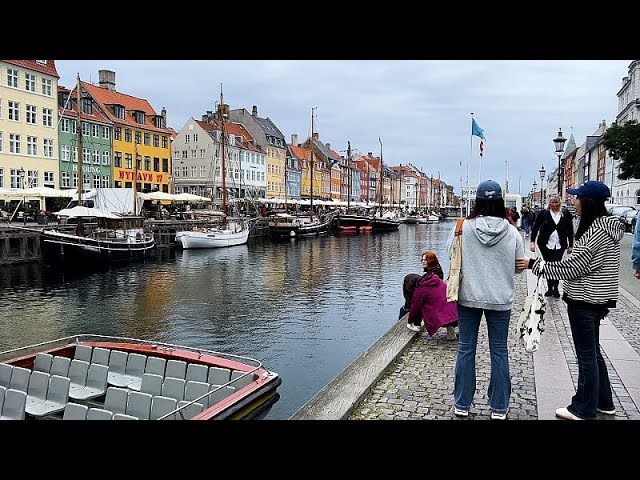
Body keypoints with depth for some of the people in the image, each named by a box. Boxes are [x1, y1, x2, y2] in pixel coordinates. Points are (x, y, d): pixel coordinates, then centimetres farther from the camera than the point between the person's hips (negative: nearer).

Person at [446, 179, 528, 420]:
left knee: (466, 349, 10)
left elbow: (451, 254, 2)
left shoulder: (463, 227, -10)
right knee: (499, 351, 12)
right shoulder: (511, 231, -7)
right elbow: (520, 265, 2)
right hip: (500, 299, 1)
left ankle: (462, 404, 20)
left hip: (468, 296, 0)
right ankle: (498, 408, 21)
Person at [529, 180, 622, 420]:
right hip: (595, 299, 10)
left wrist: (536, 264, -17)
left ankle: (584, 410, 15)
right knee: (593, 352, 20)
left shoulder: (598, 229, -20)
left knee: (587, 355, 2)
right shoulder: (605, 225, 10)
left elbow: (574, 265, -21)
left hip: (585, 301, -10)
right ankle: (603, 403, 33)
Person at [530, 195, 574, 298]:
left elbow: (570, 230, 8)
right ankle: (550, 288, 21)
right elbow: (535, 227, 0)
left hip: (559, 245, -1)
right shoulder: (544, 213, 0)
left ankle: (555, 288, 2)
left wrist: (570, 245, 8)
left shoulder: (566, 214, 3)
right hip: (545, 245, 1)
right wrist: (532, 241, -9)